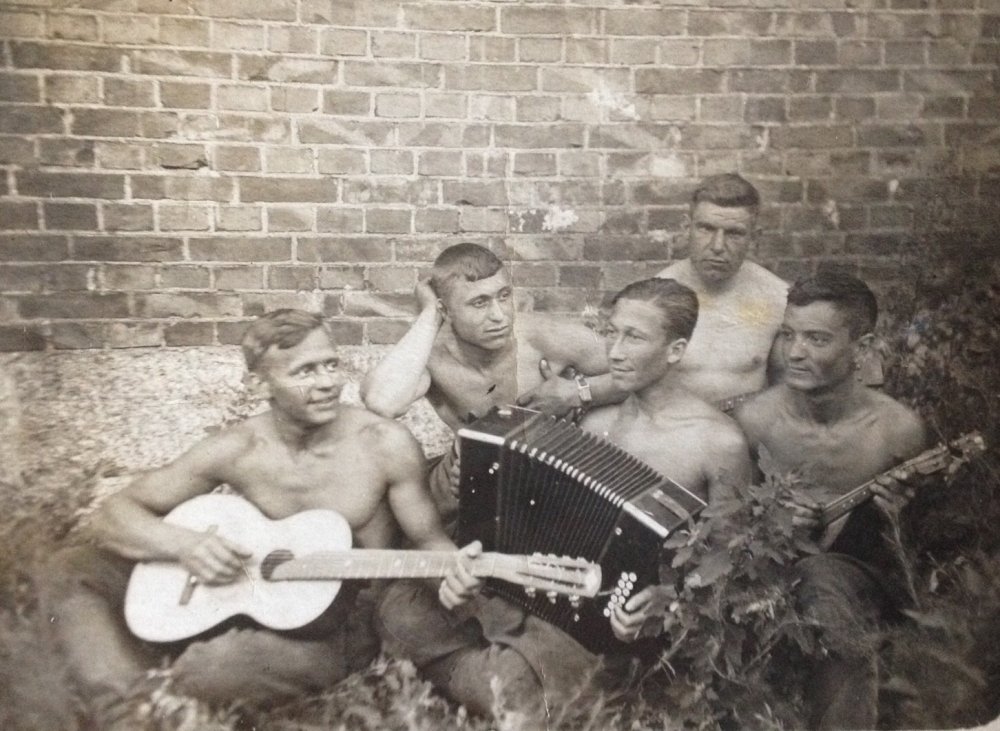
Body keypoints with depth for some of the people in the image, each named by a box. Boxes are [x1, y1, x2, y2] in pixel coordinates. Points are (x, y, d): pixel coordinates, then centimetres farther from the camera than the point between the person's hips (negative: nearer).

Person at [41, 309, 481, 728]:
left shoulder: (385, 444, -15)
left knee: (206, 667, -36)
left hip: (340, 629, -3)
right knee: (73, 569, -7)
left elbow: (428, 540, -6)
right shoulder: (236, 451, -10)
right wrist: (184, 545, -24)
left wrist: (452, 569, -31)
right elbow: (112, 515, -4)